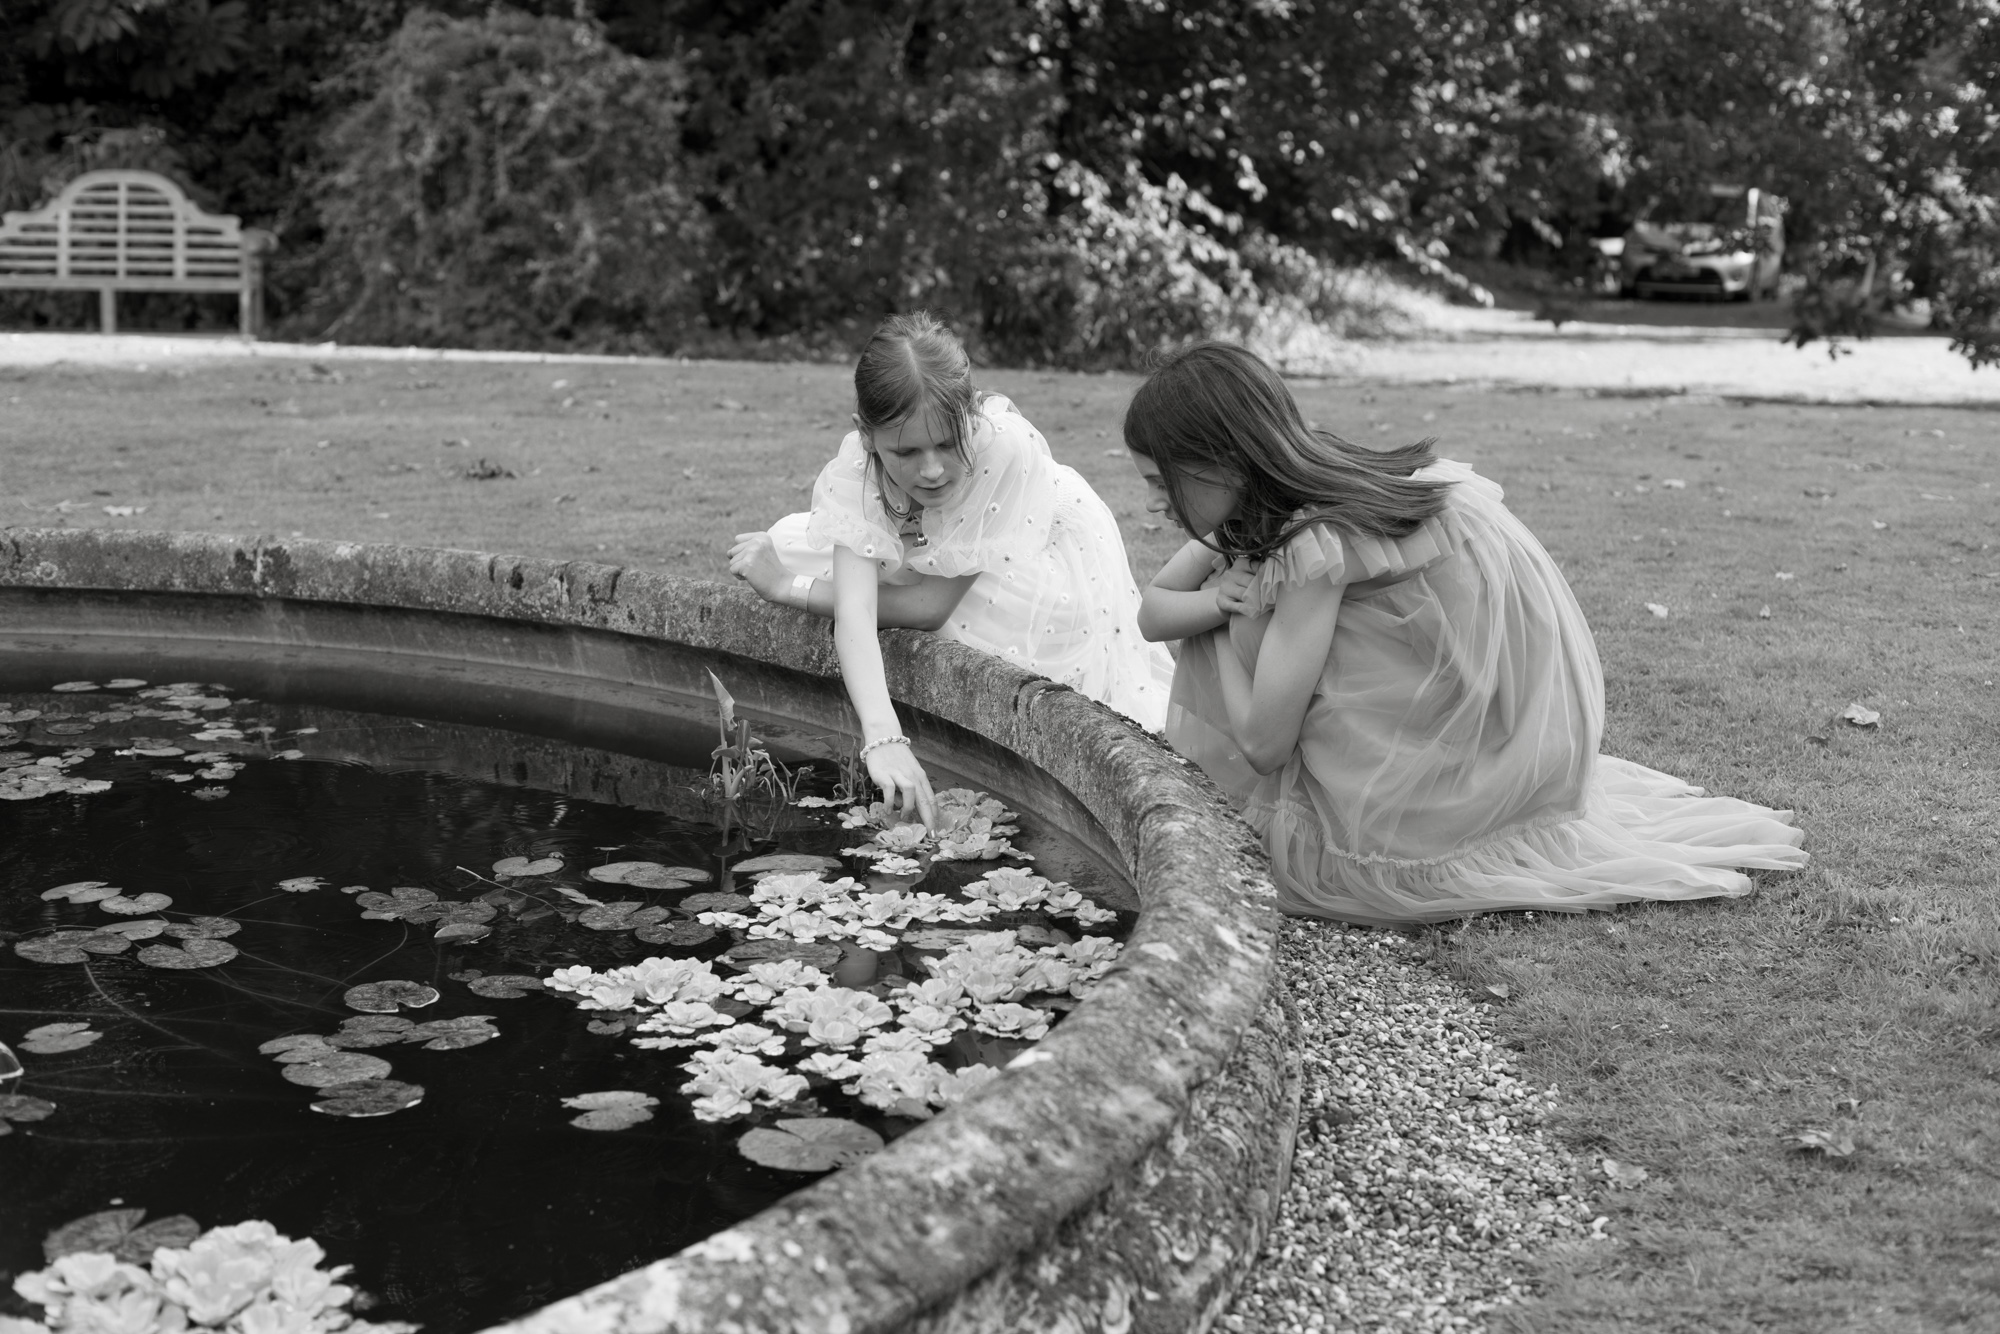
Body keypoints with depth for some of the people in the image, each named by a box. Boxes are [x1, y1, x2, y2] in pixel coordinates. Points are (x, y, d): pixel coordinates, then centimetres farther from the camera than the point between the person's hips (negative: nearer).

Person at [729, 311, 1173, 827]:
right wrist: (883, 739, -59)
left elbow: (935, 604, -34)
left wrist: (790, 587, -29)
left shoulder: (1006, 445, -41)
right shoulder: (855, 465, -32)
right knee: (789, 543, -11)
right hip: (925, 564, 3)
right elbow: (855, 609, -43)